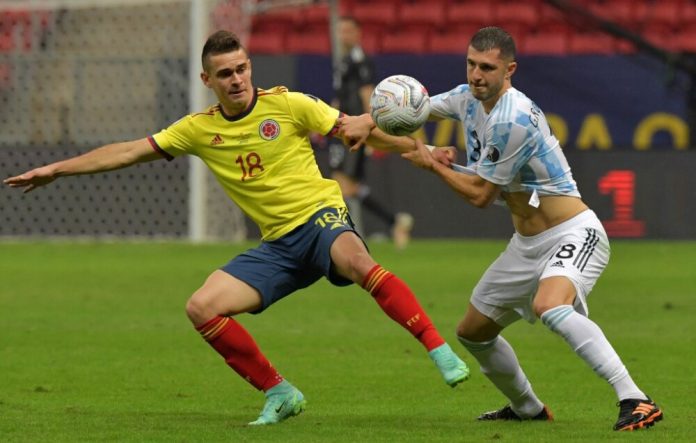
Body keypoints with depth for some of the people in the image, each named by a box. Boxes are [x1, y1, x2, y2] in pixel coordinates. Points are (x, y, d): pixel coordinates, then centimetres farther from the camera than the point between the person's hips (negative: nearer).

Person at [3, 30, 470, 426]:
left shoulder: (287, 105, -3)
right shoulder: (200, 129, 7)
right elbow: (129, 151, 12)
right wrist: (56, 169, 12)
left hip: (321, 215, -5)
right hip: (278, 244, 5)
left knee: (355, 260, -39)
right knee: (202, 308, -10)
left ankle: (441, 352, -37)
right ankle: (279, 394, 1)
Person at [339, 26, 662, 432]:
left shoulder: (514, 121, -24)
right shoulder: (468, 99, 2)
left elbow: (480, 194, -16)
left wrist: (432, 163, -4)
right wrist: (368, 122, -6)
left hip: (573, 235, -10)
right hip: (527, 243, 10)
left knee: (549, 306, -38)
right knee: (473, 333, 18)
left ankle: (635, 401, -41)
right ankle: (527, 408, 40)